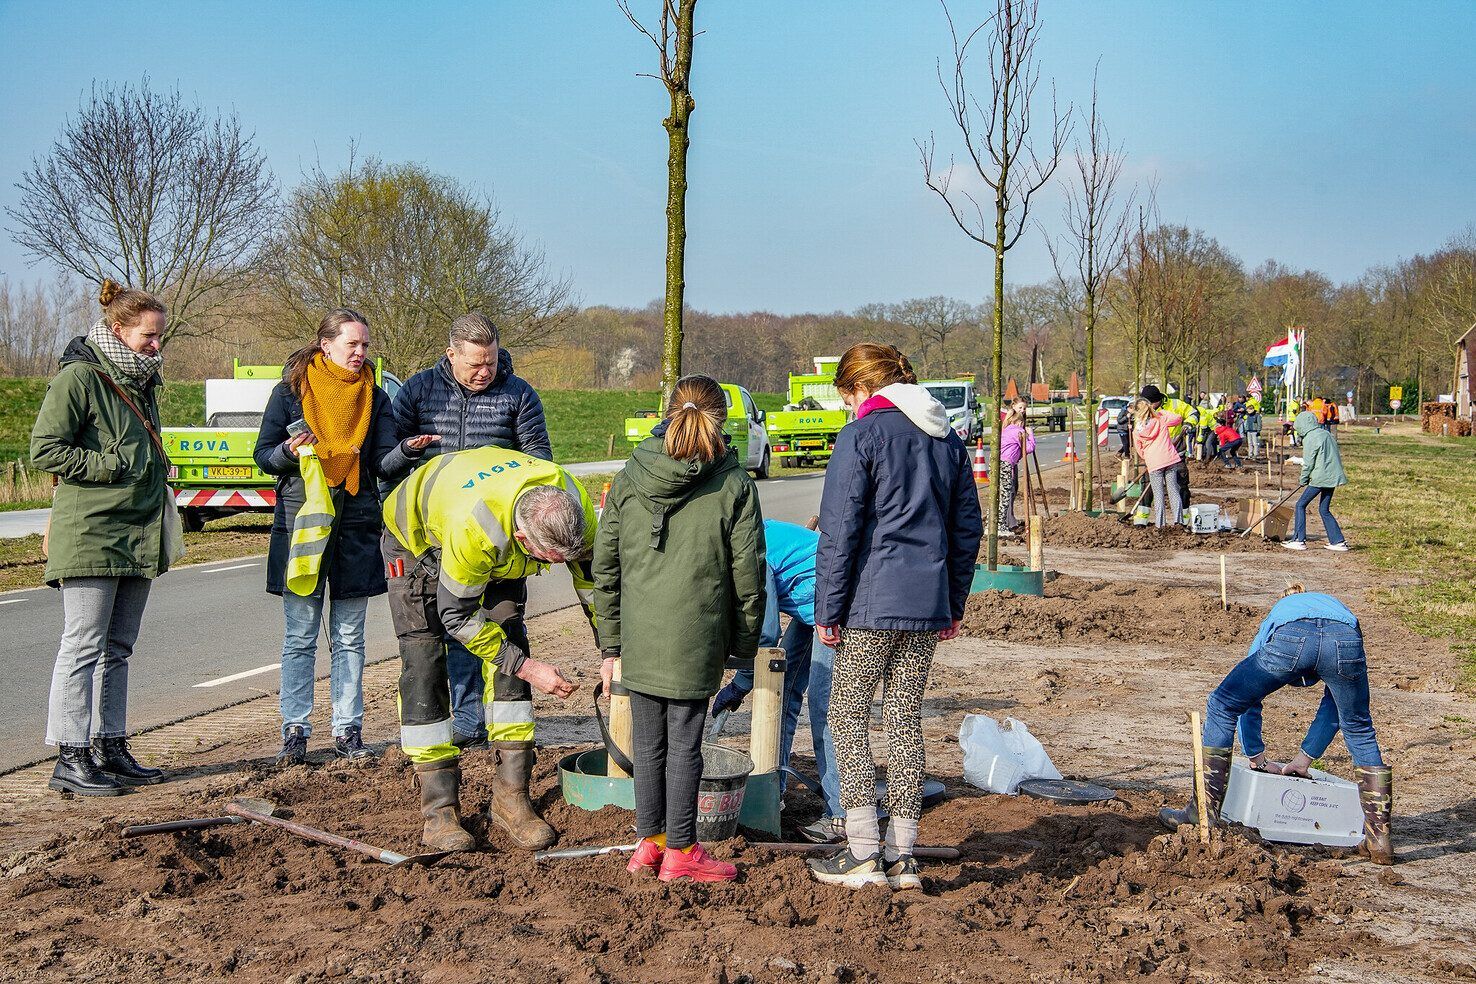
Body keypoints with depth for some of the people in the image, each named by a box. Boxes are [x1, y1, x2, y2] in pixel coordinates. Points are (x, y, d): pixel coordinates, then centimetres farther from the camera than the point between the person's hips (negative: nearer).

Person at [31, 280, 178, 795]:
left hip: (137, 536, 8)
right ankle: (70, 758, -2)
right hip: (88, 535, -8)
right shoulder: (78, 377, -9)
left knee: (117, 649, 12)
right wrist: (113, 466, -15)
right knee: (83, 647, -6)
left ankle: (110, 748, 18)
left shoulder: (141, 381, 17)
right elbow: (44, 450, -14)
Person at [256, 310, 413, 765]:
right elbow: (264, 455, 3)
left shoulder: (373, 397, 9)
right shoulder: (291, 391, 2)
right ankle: (295, 731, 7)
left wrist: (406, 450, -20)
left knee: (349, 637, 7)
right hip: (301, 520, -2)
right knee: (300, 636, 1)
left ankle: (348, 730, 13)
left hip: (356, 526, 2)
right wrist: (289, 451, -18)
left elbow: (383, 462, 1)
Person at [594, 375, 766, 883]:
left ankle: (649, 841, 23)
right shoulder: (734, 484, -3)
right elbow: (747, 573, -2)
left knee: (648, 741, 14)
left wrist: (610, 645, 12)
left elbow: (605, 566, 7)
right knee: (684, 743, 5)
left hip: (638, 633, 3)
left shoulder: (628, 478, 5)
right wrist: (744, 641, 10)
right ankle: (680, 851, 13)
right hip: (696, 636, -3)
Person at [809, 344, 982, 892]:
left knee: (849, 716, 4)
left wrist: (827, 610, -6)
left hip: (872, 604, -6)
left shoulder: (861, 436, -8)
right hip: (928, 604, 6)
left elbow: (839, 531, -12)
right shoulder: (946, 439, 12)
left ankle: (862, 853, 2)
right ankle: (902, 856, 13)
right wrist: (953, 606, 22)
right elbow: (967, 528, 16)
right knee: (906, 719, 11)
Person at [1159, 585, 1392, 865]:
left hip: (1288, 639, -1)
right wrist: (1303, 760, 47)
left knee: (1222, 705, 18)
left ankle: (1204, 813, 17)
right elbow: (1332, 710, 43)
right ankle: (1379, 838, 20)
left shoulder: (1276, 614, 44)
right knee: (1360, 733, 24)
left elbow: (1247, 701, 42)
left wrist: (1256, 759, 47)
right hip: (1346, 640, 2)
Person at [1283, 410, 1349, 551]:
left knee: (1301, 505, 1)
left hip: (1321, 478, -8)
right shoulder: (1326, 433, 13)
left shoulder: (1310, 438, -12)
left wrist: (1303, 480, 5)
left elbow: (1308, 463, -11)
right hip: (1332, 476, 8)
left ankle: (1299, 540, -2)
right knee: (1324, 510, 15)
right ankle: (1338, 541, 14)